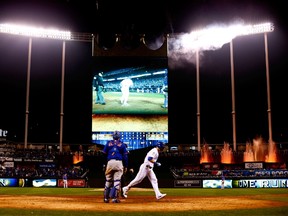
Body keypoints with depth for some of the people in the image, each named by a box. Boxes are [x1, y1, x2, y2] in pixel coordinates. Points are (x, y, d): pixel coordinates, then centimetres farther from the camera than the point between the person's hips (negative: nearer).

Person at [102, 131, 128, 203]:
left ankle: (106, 198, 15)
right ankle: (114, 197, -8)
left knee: (108, 180, 11)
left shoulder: (108, 143, 11)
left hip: (110, 162, 2)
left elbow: (104, 154, 9)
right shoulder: (122, 144, 8)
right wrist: (125, 166, 10)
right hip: (119, 162, -2)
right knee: (117, 180, -1)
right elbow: (125, 156, 5)